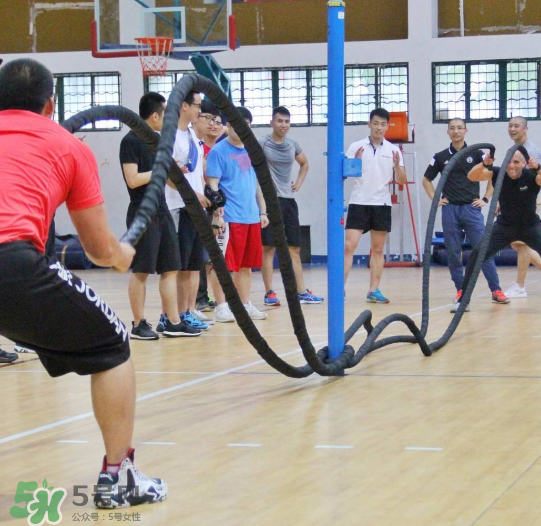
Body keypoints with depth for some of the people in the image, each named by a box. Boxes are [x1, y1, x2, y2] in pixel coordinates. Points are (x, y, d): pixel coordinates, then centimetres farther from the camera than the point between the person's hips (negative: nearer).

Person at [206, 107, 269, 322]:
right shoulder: (218, 151, -5)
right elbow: (213, 185, -9)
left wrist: (262, 211, 18)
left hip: (252, 217, 7)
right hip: (230, 218, -7)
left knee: (247, 265, 12)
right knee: (224, 264, -4)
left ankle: (245, 305, 20)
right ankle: (221, 307, 2)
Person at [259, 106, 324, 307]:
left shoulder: (292, 145, 10)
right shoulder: (262, 144, -6)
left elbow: (304, 163, 28)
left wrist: (299, 182, 14)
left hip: (289, 200, 6)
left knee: (294, 248, 7)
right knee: (268, 247, -4)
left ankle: (301, 292, 11)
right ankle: (269, 293, 0)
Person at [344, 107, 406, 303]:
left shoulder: (393, 150, 5)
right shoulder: (356, 147, 1)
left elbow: (401, 181, 3)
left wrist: (397, 165, -16)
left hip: (382, 204, 2)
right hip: (359, 203, -2)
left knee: (378, 249, 6)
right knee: (349, 245, -9)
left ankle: (374, 291, 10)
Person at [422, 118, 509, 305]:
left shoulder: (476, 154, 4)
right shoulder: (440, 157, 7)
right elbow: (426, 180, 18)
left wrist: (485, 199, 1)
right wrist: (435, 198, 5)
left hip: (472, 208, -2)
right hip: (450, 209, 2)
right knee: (453, 252, 1)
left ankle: (496, 290, -6)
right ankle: (460, 290, 9)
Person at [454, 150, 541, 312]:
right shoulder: (498, 173, -18)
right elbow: (472, 177, -30)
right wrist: (484, 164, -50)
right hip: (504, 226, 1)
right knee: (478, 255, -15)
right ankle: (463, 300, -7)